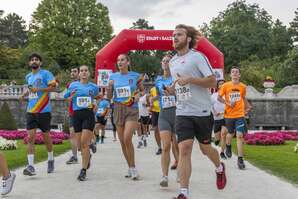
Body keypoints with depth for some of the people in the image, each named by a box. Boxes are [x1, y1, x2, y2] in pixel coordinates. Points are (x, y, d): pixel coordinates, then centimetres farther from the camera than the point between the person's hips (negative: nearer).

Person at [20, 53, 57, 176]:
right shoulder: (28, 76, 16)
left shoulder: (46, 74, -5)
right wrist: (25, 94, 11)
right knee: (30, 137, -5)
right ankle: (31, 166, -8)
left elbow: (53, 87, -14)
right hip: (31, 111, 5)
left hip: (44, 110, -5)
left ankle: (50, 160, 29)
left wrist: (39, 89, -22)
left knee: (46, 136, 8)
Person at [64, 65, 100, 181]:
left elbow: (97, 97, 25)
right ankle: (88, 156, 41)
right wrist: (72, 96, -7)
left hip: (89, 114, -2)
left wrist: (95, 103, 8)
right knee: (80, 144, 7)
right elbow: (67, 99, 12)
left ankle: (83, 171, -8)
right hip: (77, 114, 2)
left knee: (84, 143, -12)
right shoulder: (73, 85, 6)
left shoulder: (94, 86, 7)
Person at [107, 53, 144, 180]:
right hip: (118, 109, 4)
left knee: (127, 138, -19)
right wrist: (109, 87, -7)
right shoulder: (113, 76, 6)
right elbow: (109, 96, 10)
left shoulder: (135, 76, 0)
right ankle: (130, 167, 21)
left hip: (132, 109, -4)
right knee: (122, 141, 7)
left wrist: (140, 84, -9)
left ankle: (133, 167, -4)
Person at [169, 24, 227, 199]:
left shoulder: (197, 56, -7)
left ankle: (220, 168, 45)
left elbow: (213, 81, -13)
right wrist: (172, 88, 9)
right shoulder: (172, 62, 13)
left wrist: (190, 79, -21)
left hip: (202, 112, -4)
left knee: (205, 148, 11)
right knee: (184, 148, -10)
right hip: (183, 112, 4)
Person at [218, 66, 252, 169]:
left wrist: (247, 106, 14)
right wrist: (228, 103, -11)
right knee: (230, 134, 15)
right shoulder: (225, 85, -4)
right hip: (229, 114, 0)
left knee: (240, 135, -10)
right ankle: (228, 146, 50)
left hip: (240, 114, 0)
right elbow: (219, 97, 2)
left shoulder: (243, 87, 3)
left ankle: (240, 159, -7)